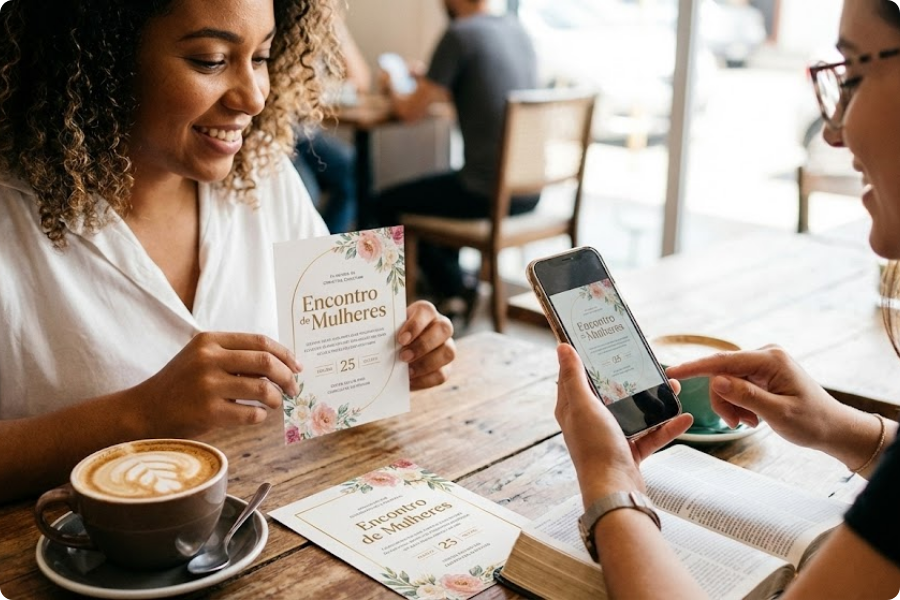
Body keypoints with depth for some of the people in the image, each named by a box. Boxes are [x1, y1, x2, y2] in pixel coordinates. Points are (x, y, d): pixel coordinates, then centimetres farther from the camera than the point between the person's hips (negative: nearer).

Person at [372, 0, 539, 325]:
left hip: (487, 194, -8)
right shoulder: (517, 29, 9)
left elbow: (412, 111, -7)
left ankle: (453, 293, 10)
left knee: (386, 204, 12)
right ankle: (453, 282, 36)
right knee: (440, 188, 34)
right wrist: (429, 80, 30)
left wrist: (393, 90, 14)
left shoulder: (460, 34, -13)